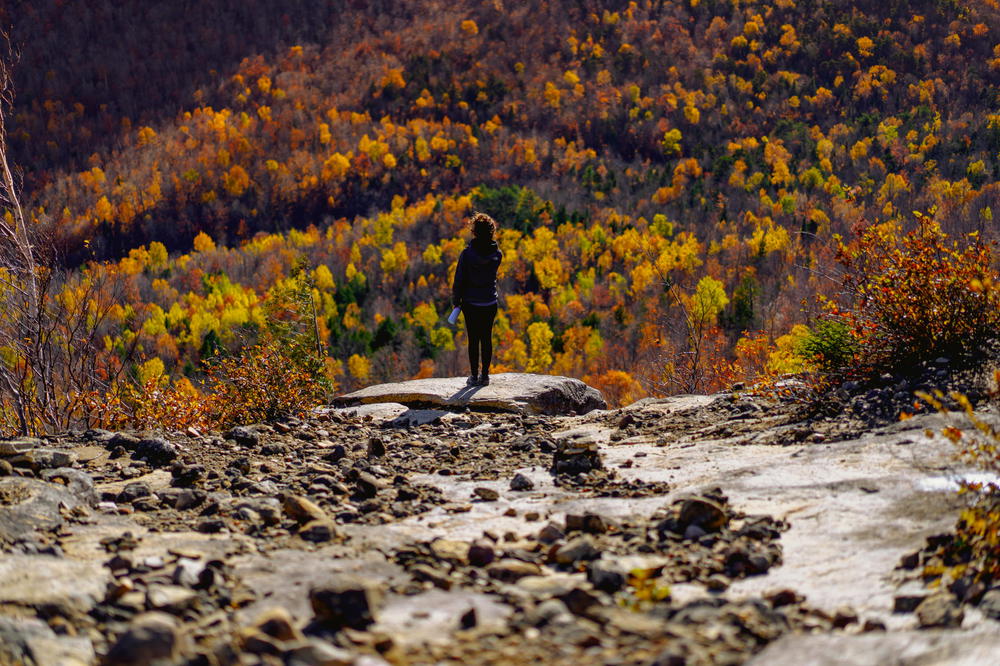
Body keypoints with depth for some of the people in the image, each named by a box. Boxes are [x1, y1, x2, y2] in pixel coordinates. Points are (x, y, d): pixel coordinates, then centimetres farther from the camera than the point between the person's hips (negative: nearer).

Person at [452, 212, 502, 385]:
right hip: (490, 303, 2)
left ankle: (474, 375, 11)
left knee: (473, 339, 6)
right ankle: (485, 375, 14)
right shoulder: (497, 254, -9)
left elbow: (459, 280, -10)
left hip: (471, 303, -2)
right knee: (486, 338, 10)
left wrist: (456, 300, 3)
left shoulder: (467, 254, -15)